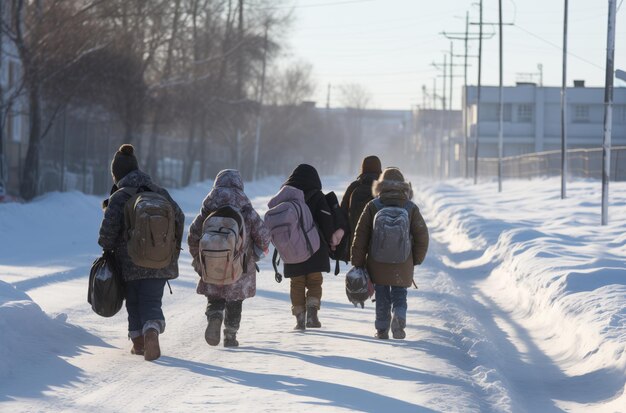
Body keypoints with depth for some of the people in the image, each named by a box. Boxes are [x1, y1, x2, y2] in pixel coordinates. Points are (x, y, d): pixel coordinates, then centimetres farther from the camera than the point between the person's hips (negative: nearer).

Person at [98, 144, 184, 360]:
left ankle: (139, 342, 17)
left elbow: (108, 228, -15)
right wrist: (173, 249, 20)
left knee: (133, 302, 17)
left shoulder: (119, 198, -10)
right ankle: (152, 331, -25)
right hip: (160, 262, 2)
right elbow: (179, 217, 9)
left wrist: (107, 248, 6)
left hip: (130, 262, -2)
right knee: (151, 302, 3)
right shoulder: (159, 192, 3)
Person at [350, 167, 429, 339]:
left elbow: (360, 236, -3)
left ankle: (382, 330, 12)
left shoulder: (372, 207, -5)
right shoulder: (411, 208, -4)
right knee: (399, 296, 11)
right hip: (402, 267, 0)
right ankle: (399, 318, -16)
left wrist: (358, 262, 4)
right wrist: (416, 259, 15)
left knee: (382, 298, 14)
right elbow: (422, 236, 1)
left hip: (377, 265, 0)